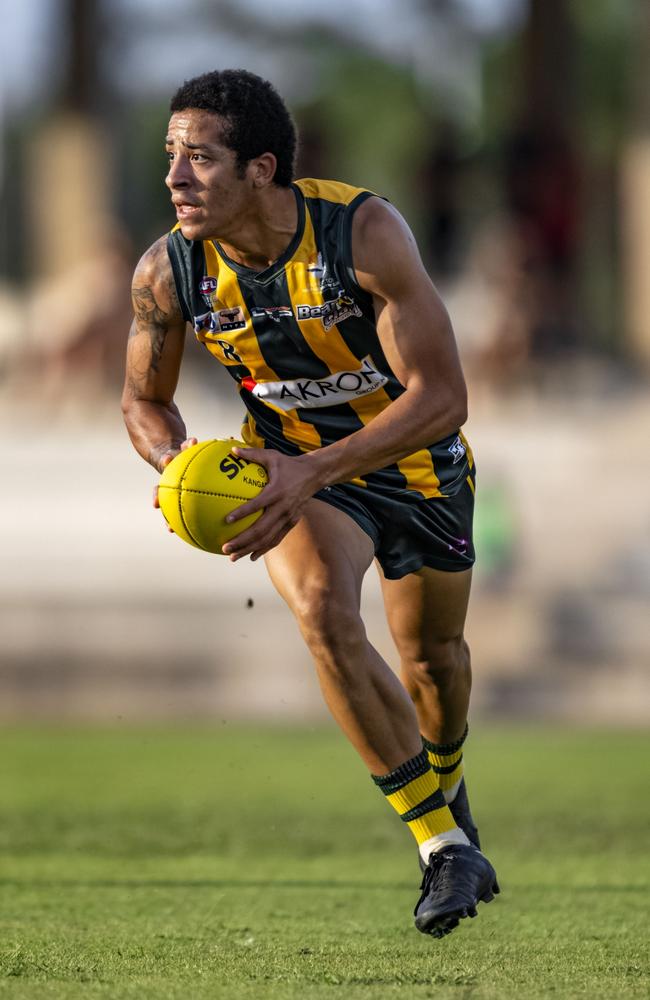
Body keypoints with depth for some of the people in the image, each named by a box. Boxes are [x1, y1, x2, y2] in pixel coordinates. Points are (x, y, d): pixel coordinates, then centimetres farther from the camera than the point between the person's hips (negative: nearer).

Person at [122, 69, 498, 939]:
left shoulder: (365, 232, -32)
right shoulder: (167, 273, -20)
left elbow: (442, 396, -31)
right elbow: (143, 399, -1)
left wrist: (314, 473, -41)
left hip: (416, 458, -1)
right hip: (290, 462, 1)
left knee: (433, 655, 17)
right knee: (323, 613, -28)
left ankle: (447, 793, 53)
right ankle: (443, 842, -19)